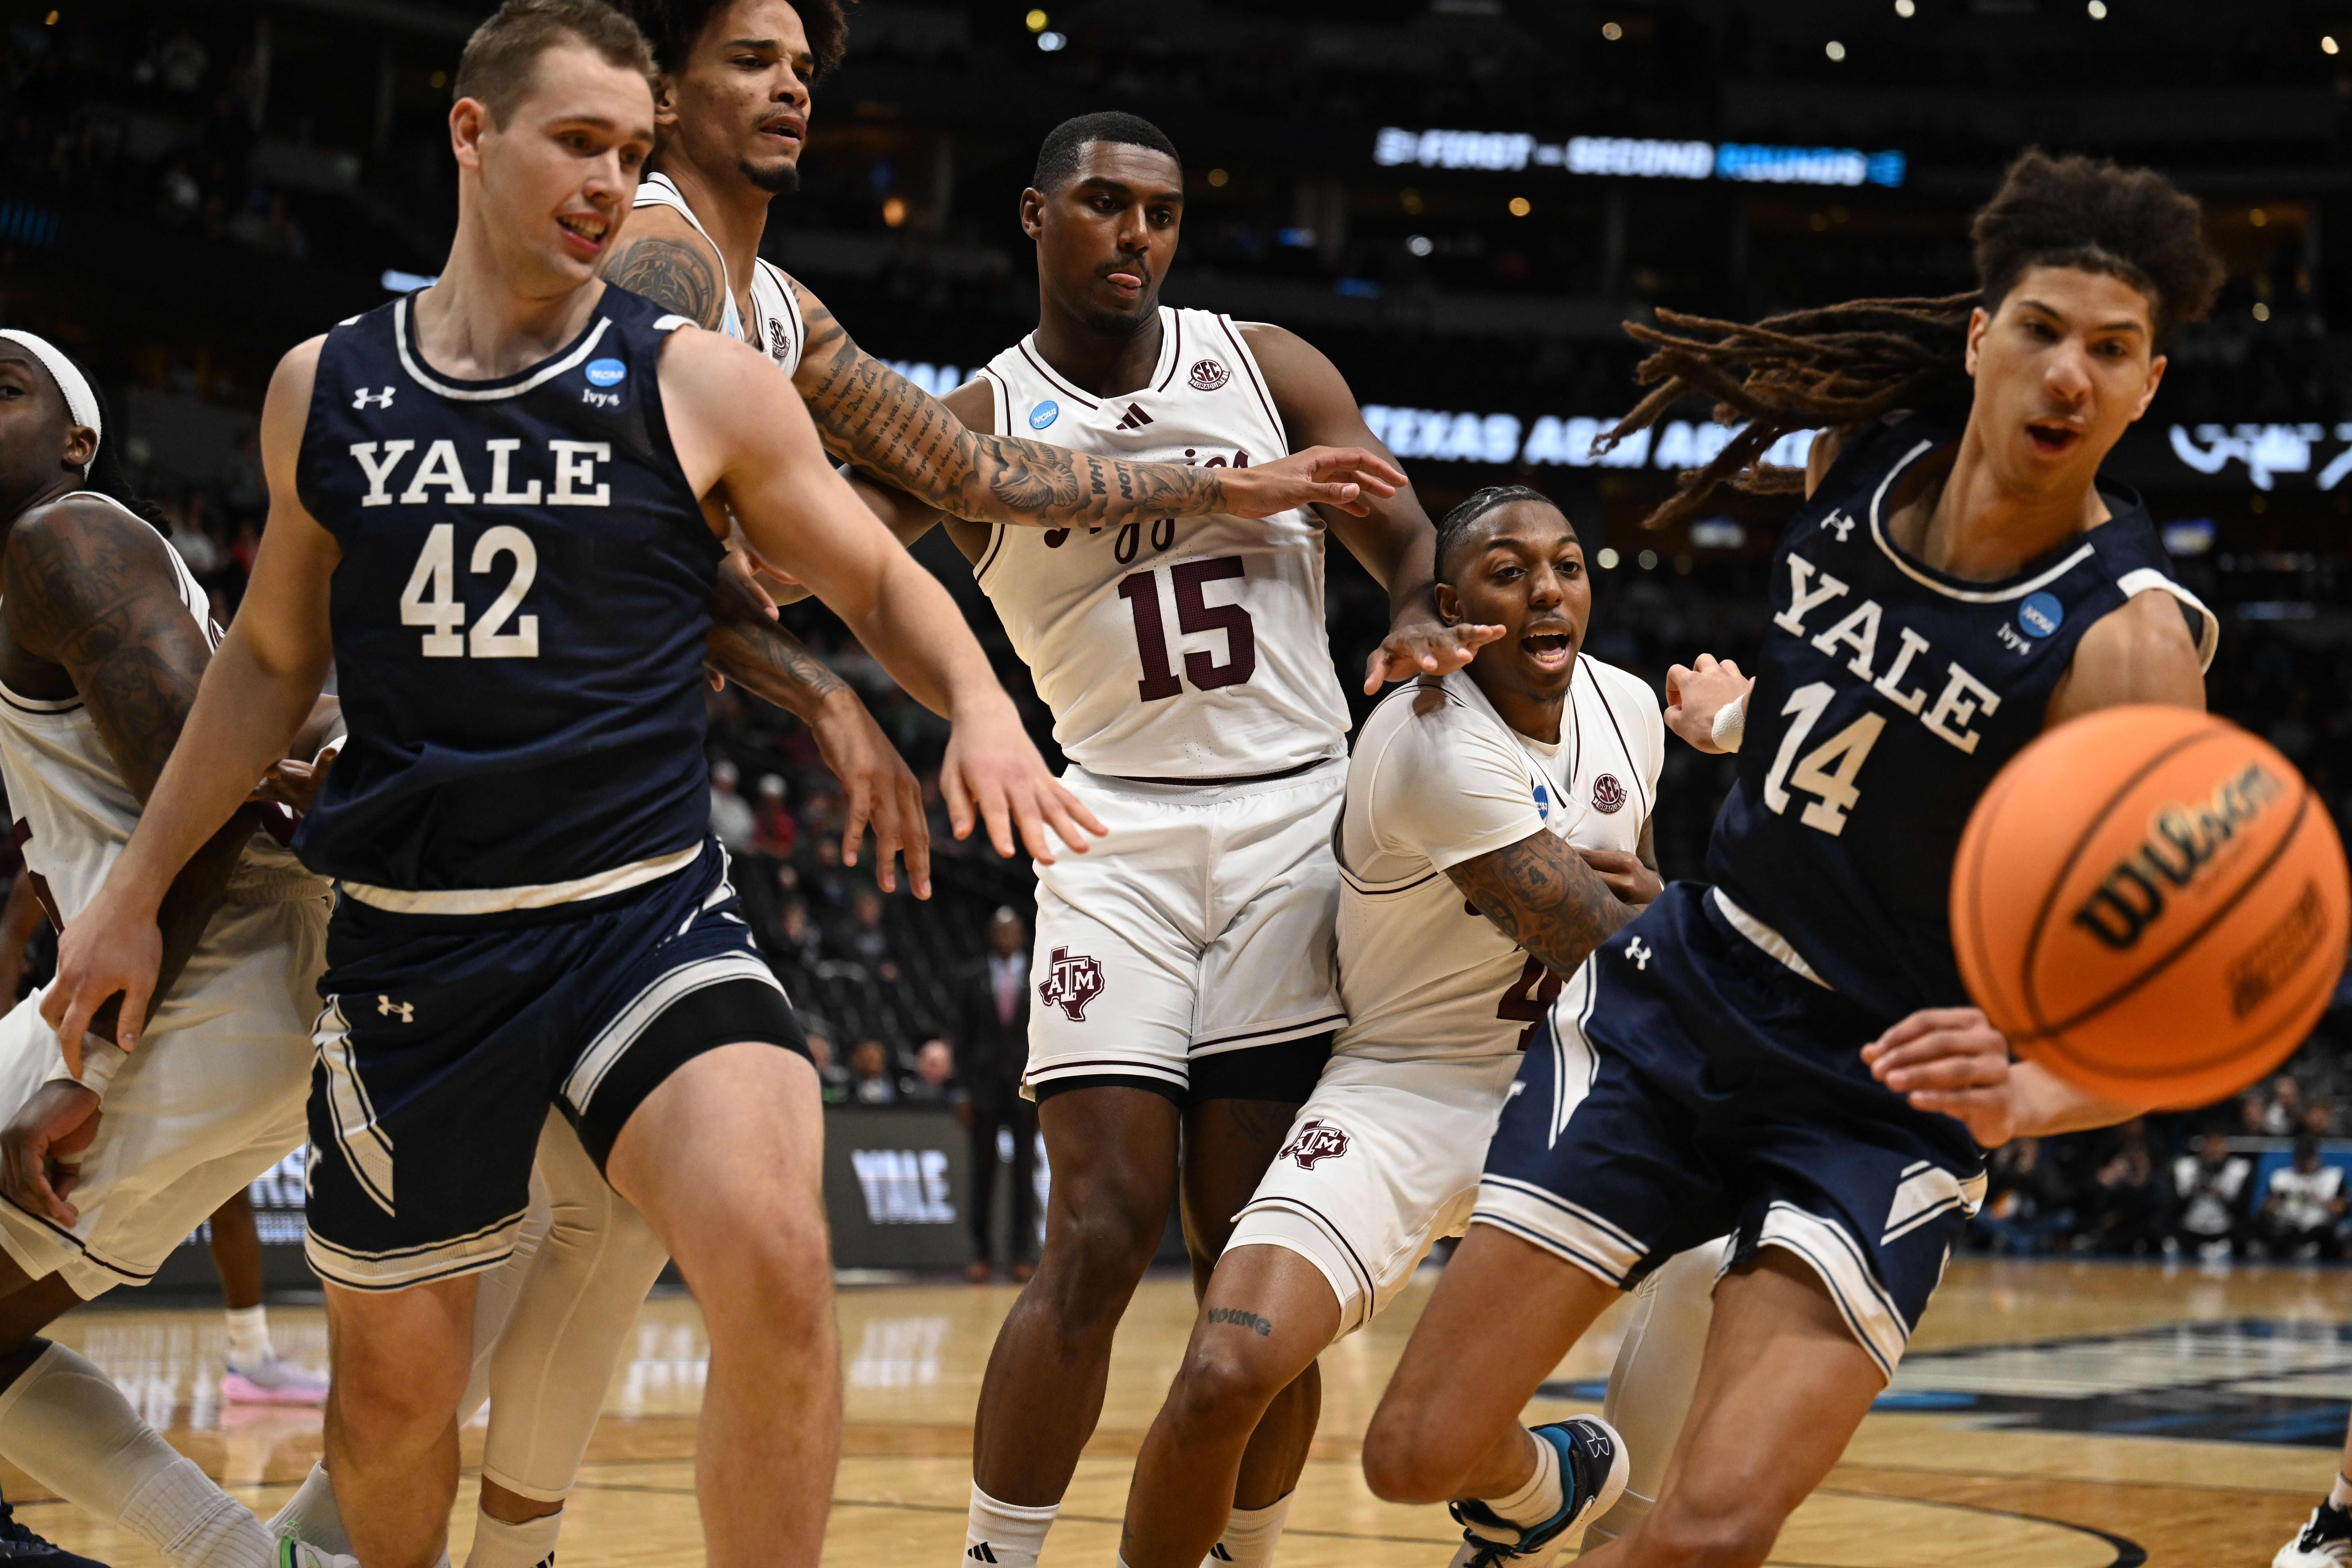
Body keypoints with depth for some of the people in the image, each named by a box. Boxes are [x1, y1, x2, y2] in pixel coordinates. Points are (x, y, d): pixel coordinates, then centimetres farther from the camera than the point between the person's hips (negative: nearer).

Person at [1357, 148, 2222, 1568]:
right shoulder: (1864, 446, -6)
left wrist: (2022, 1094, -47)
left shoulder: (2129, 643, -22)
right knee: (1421, 1453, 2)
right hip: (1683, 997, 5)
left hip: (1883, 1091, -4)